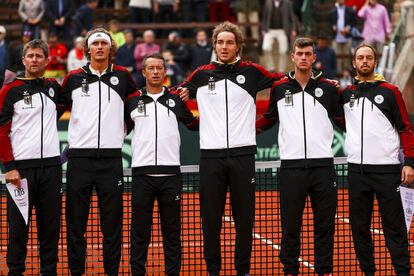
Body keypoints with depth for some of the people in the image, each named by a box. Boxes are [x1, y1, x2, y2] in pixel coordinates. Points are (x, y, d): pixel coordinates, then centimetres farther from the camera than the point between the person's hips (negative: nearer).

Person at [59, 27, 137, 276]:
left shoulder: (122, 76, 7)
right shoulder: (74, 78, 7)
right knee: (76, 219, 3)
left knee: (112, 221, 3)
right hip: (79, 155, 0)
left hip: (111, 158, 0)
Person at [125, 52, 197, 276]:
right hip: (142, 172, 0)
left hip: (170, 172, 1)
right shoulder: (132, 101, 7)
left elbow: (193, 124, 20)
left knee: (172, 230, 4)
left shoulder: (176, 100, 9)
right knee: (140, 229, 3)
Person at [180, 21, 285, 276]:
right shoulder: (201, 75, 9)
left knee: (245, 218, 4)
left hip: (243, 154, -1)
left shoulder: (251, 72, 6)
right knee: (211, 218, 4)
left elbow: (282, 80, 16)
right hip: (211, 156, 1)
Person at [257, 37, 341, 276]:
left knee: (325, 224, 4)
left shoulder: (328, 88, 6)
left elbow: (344, 120, 14)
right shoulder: (279, 88, 8)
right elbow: (269, 119, 21)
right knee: (290, 224, 4)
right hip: (291, 165, 0)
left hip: (323, 165, 0)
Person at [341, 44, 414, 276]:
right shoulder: (346, 93, 11)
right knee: (359, 226, 6)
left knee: (394, 225, -3)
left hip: (386, 168, -3)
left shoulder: (390, 91, 3)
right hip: (357, 168, 3)